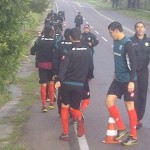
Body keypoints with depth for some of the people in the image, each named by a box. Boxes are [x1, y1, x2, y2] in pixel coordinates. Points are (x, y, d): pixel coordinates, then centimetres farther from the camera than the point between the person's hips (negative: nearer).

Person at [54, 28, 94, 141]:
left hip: (66, 84, -2)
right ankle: (80, 119, -19)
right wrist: (86, 77, 30)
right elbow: (91, 67, 12)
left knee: (64, 107, 15)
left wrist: (59, 80, -31)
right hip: (79, 85, 2)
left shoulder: (69, 52, -7)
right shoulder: (88, 51, 5)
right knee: (74, 108, 17)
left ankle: (65, 133, 8)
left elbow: (63, 67, -21)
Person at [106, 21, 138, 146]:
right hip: (118, 79, 8)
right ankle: (122, 128, 12)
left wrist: (131, 81, -23)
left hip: (128, 81, -8)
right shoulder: (116, 42, 6)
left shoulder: (127, 43, -19)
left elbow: (133, 63, -21)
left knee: (129, 106, 1)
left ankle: (133, 137, 12)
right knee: (109, 101, 1)